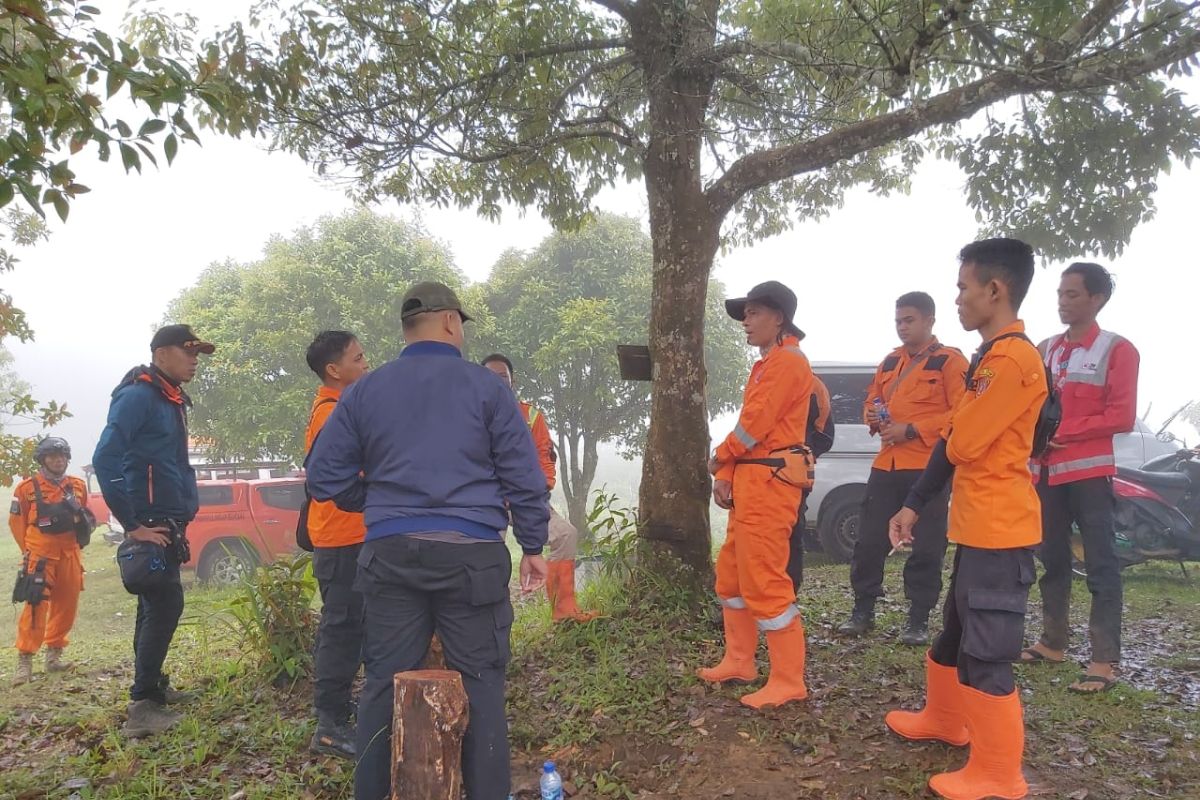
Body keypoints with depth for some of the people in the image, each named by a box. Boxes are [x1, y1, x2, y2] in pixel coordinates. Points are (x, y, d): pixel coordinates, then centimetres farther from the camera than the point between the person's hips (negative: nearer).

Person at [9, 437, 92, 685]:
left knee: (67, 604, 7)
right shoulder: (27, 487, -2)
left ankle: (54, 654, 20)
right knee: (36, 604, -11)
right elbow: (16, 522, 3)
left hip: (70, 553, 5)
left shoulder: (78, 486, 9)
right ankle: (24, 660, -5)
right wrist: (30, 552, 2)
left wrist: (85, 520, 2)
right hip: (40, 554, -4)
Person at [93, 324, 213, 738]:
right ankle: (142, 707, -7)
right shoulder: (137, 396, -13)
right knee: (164, 606, -11)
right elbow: (105, 461, -22)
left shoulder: (171, 400, 15)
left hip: (167, 524, 9)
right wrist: (132, 525, -21)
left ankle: (154, 688, 28)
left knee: (156, 607, 16)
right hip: (150, 525, -9)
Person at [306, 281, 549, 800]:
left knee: (384, 684, 11)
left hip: (390, 553, 3)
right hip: (471, 553, -3)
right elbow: (523, 475, -1)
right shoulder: (486, 387, 0)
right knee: (480, 683, 5)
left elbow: (325, 477, 10)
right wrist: (532, 546, 7)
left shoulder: (364, 391, 9)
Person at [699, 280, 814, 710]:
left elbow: (754, 424, -18)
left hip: (770, 483, -11)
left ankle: (789, 681, 2)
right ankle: (739, 661, 29)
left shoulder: (788, 362, -12)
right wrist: (726, 476, 6)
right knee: (732, 573, 17)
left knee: (764, 580, -8)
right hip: (750, 482, 11)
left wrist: (718, 459, -2)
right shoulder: (766, 365, 20)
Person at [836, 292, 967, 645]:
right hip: (886, 465, 6)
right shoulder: (890, 362, 16)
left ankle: (919, 620, 14)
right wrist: (875, 418, 0)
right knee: (869, 540, 5)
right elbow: (872, 402, 24)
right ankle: (863, 611, 16)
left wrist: (910, 430, -17)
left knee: (926, 548, 3)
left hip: (929, 467, -6)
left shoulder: (950, 360, -3)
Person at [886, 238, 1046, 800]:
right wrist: (913, 506, 11)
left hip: (999, 531, -10)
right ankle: (943, 720, 42)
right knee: (954, 633, 24)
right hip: (977, 526, 10)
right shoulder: (991, 357, 14)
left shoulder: (1013, 359, -20)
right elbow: (953, 441, 14)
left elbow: (960, 444, -23)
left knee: (985, 656, -2)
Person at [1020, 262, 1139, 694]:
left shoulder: (1117, 349, -3)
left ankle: (1105, 660, 0)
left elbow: (1122, 416, -10)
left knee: (1100, 564, -3)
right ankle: (1052, 641, 22)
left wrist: (1063, 431, -16)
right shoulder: (1045, 349, 14)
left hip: (1089, 471, -6)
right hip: (1046, 470, 6)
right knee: (1052, 559, 12)